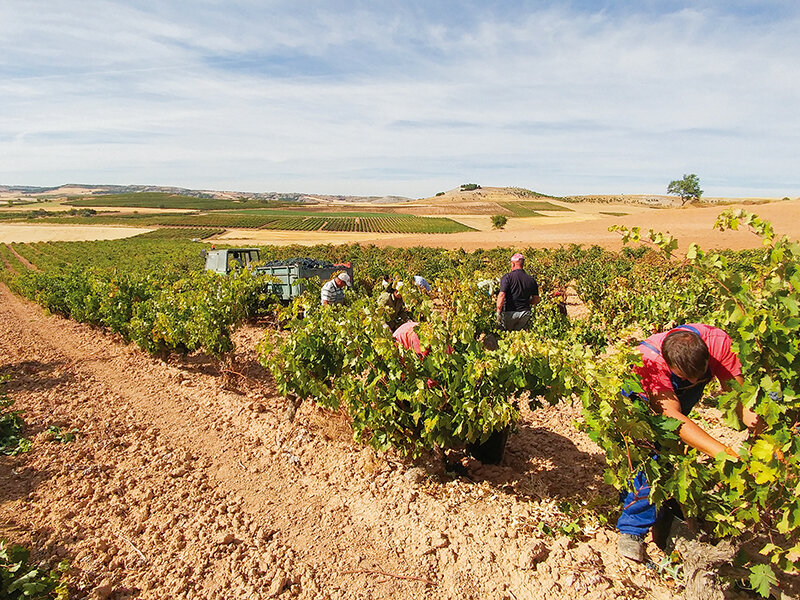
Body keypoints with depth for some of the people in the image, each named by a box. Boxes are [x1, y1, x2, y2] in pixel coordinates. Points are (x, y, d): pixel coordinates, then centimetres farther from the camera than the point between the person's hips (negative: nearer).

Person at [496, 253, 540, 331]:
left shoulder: (507, 277, -9)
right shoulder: (531, 280, 5)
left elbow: (502, 295, -18)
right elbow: (536, 299, 8)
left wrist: (498, 312, -13)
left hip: (509, 313, -3)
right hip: (525, 313, 4)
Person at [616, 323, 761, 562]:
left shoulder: (717, 341, -33)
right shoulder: (648, 361, -44)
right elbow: (672, 416, -48)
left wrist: (747, 413, -50)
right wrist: (725, 453, -57)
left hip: (685, 395, 5)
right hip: (643, 398, -4)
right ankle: (632, 528, -8)